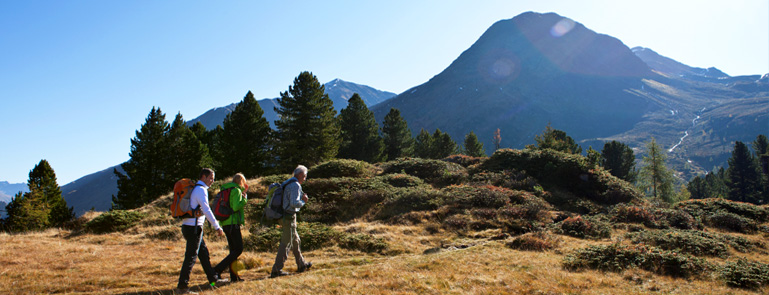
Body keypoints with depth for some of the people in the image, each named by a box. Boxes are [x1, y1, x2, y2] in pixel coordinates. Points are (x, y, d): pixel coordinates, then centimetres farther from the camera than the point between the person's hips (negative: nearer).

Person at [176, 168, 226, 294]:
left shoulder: (194, 189, 17)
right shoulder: (201, 190, -13)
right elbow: (207, 210, -19)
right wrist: (217, 227, -18)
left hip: (188, 226, 10)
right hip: (193, 227, -10)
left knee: (204, 253, 14)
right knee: (191, 257, -6)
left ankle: (213, 280, 21)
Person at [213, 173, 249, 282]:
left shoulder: (225, 190, 17)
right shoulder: (236, 190, -9)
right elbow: (236, 207, -20)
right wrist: (244, 199, -7)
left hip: (225, 223, 9)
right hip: (233, 223, -9)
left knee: (233, 249, 12)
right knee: (238, 249, -4)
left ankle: (234, 276, 13)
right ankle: (218, 269, -11)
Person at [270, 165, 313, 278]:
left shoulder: (287, 184, 16)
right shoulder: (295, 185, -15)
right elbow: (294, 203, -24)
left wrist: (301, 197, 9)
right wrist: (303, 202, -5)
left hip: (284, 216, 10)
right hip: (289, 217, -10)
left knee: (295, 240, 20)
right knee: (286, 243, -6)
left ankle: (301, 265, 32)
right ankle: (276, 270, -4)